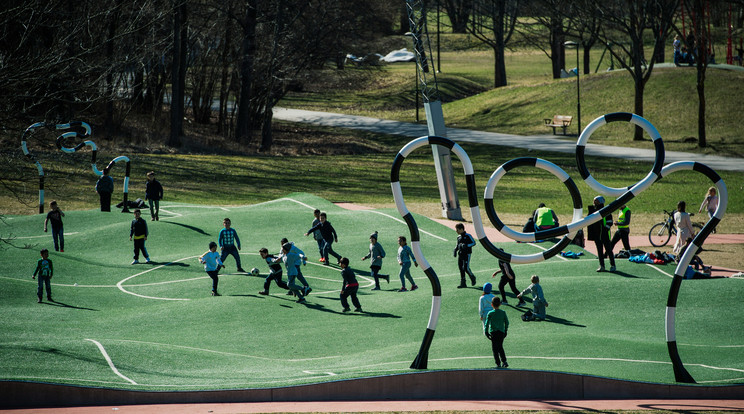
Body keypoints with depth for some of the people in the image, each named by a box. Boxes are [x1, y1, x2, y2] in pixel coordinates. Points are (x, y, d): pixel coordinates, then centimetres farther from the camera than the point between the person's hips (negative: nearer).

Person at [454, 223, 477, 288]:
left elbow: (474, 243, -8)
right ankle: (463, 283, 10)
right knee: (461, 268, 4)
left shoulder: (468, 236, -9)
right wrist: (455, 250, 3)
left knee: (466, 268, -12)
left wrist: (466, 245, -21)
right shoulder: (458, 237, 11)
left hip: (467, 254, -7)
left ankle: (472, 277, 15)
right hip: (460, 253, 7)